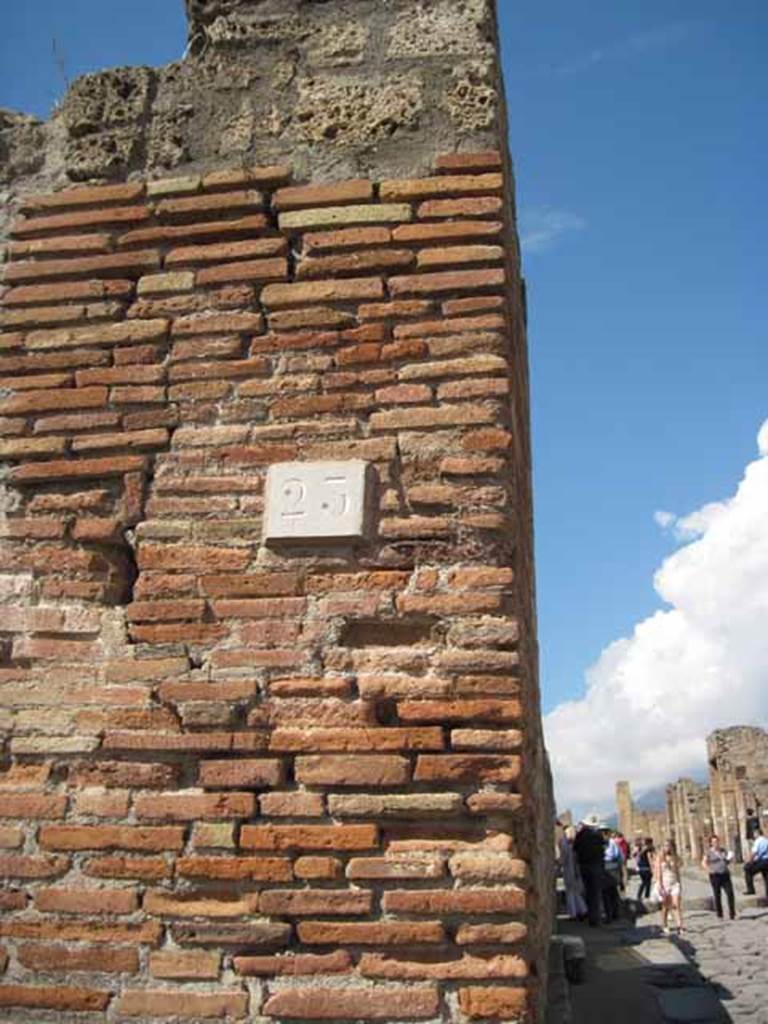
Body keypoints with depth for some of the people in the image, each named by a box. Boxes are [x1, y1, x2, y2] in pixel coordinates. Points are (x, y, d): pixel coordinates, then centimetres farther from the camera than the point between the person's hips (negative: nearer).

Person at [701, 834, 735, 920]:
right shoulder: (708, 852, -2)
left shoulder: (723, 850, 12)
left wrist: (729, 859, -3)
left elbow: (727, 862, 18)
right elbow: (704, 863, -5)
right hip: (715, 875, -4)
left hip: (725, 874, 4)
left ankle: (732, 913, 4)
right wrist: (709, 871, -17)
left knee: (730, 893, -5)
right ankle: (719, 915, 8)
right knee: (717, 895, 0)